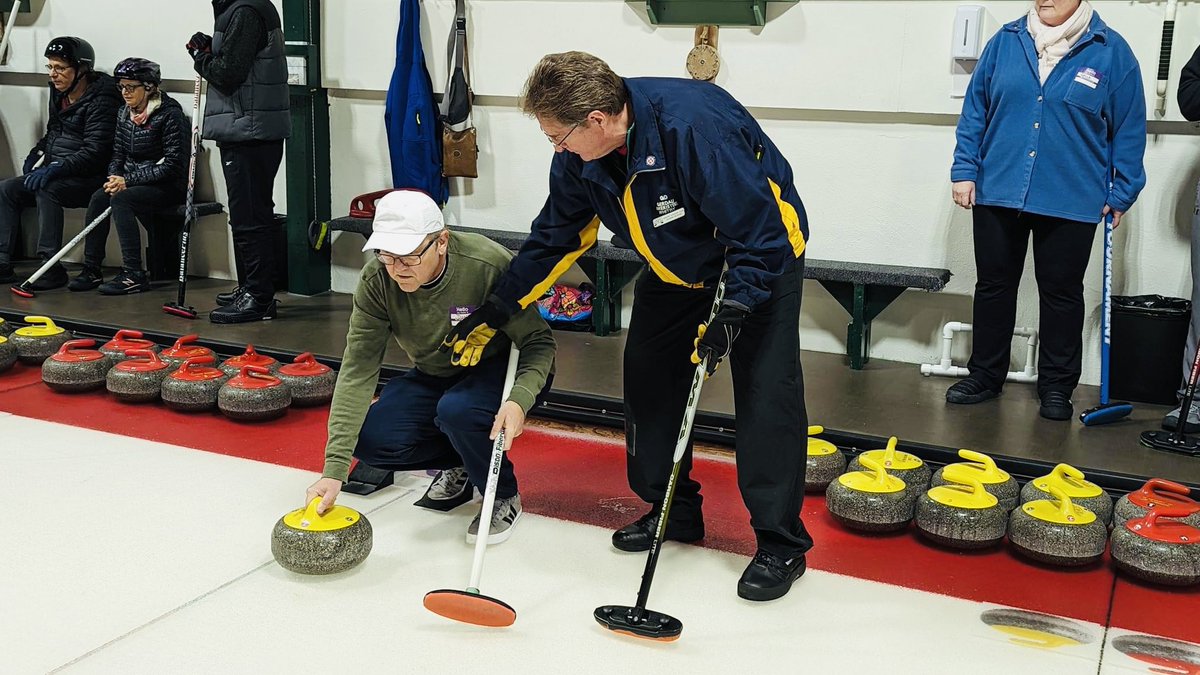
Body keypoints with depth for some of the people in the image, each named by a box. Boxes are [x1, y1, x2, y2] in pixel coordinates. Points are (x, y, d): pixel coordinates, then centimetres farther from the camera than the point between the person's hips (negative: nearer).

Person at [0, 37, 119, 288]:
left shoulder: (101, 99, -15)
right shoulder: (59, 93, 13)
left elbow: (94, 152, -23)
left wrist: (56, 169, -29)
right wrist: (37, 153, 10)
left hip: (88, 179, -9)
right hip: (55, 174, 9)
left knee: (46, 190, -32)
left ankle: (51, 267, -28)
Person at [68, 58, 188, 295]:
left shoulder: (169, 114, -14)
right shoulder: (124, 113, 9)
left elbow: (172, 164, -18)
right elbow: (118, 153, 15)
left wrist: (128, 180, -19)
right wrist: (114, 177, -8)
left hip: (169, 186, -7)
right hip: (131, 182, 7)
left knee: (121, 199, -29)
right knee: (99, 197, -18)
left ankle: (135, 275, -27)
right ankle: (91, 270, -14)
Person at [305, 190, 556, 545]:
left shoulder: (490, 265, -31)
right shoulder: (376, 280, -21)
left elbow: (538, 342, -22)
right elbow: (358, 370, -23)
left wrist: (520, 398, -43)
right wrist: (334, 469, -29)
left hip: (497, 370, -4)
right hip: (434, 375, 4)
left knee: (456, 410, -36)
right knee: (371, 440, -18)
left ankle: (505, 497, -6)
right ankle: (458, 466, 11)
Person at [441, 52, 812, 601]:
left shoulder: (694, 126, -37)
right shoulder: (579, 157, -14)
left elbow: (761, 233, -32)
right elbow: (554, 237, 0)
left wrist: (731, 315, -37)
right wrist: (494, 312, -1)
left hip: (763, 259, -7)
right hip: (678, 265, 7)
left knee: (765, 388, -15)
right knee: (648, 373, 4)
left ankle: (781, 544, -4)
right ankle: (674, 512, 21)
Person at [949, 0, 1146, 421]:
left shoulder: (1111, 52, -2)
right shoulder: (1005, 42, 4)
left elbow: (1129, 130, 1)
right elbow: (974, 110, 7)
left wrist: (1121, 194, 0)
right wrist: (964, 170, 2)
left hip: (1071, 201, -2)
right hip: (997, 193, 2)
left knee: (1061, 292, 8)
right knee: (993, 284, 10)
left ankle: (1057, 387, 19)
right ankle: (985, 376, 23)